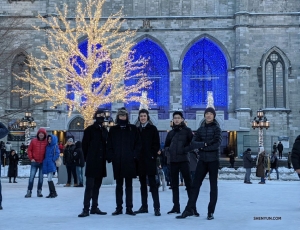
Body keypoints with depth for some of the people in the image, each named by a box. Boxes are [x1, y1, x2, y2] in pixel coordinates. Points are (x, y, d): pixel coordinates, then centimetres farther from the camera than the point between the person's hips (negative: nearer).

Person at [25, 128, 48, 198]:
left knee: (41, 178, 7)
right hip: (34, 162, 0)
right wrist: (31, 158, -3)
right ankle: (29, 191, 1)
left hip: (42, 163, 1)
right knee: (31, 177, -4)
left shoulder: (46, 142, 1)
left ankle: (39, 191, 16)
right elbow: (29, 150, 5)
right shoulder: (33, 141, 2)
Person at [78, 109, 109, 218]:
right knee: (89, 186, -8)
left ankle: (94, 207, 17)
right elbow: (84, 145, -3)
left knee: (97, 186, 10)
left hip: (101, 163, 6)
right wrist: (88, 158, -2)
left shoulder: (105, 131, 13)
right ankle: (86, 209, -8)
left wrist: (104, 157, 7)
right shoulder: (89, 130, -2)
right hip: (91, 163, -5)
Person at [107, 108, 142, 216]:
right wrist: (111, 157, -5)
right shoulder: (113, 129, 9)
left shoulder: (133, 129, 5)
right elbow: (109, 145, 7)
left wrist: (134, 156, -7)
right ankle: (119, 208, 12)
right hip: (117, 161, 1)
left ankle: (129, 208, 7)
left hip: (129, 161, -1)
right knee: (119, 185, 7)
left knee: (129, 185, 3)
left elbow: (138, 144, 3)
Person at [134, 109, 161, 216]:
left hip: (150, 160, -5)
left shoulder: (152, 129, 2)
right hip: (140, 160, 5)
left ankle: (156, 207, -9)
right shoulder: (137, 130, 14)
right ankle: (144, 206, 15)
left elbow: (156, 144, -2)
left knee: (152, 183, -9)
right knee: (143, 183, 9)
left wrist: (153, 155, -11)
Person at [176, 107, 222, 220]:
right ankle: (190, 209, 7)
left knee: (213, 185, 3)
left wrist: (202, 147, -13)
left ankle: (211, 212, 8)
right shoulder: (200, 129, 10)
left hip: (213, 160, -4)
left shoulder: (216, 128, -1)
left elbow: (217, 144, -16)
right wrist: (205, 144, -17)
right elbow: (193, 144, -2)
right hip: (202, 160, 4)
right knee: (195, 184, 2)